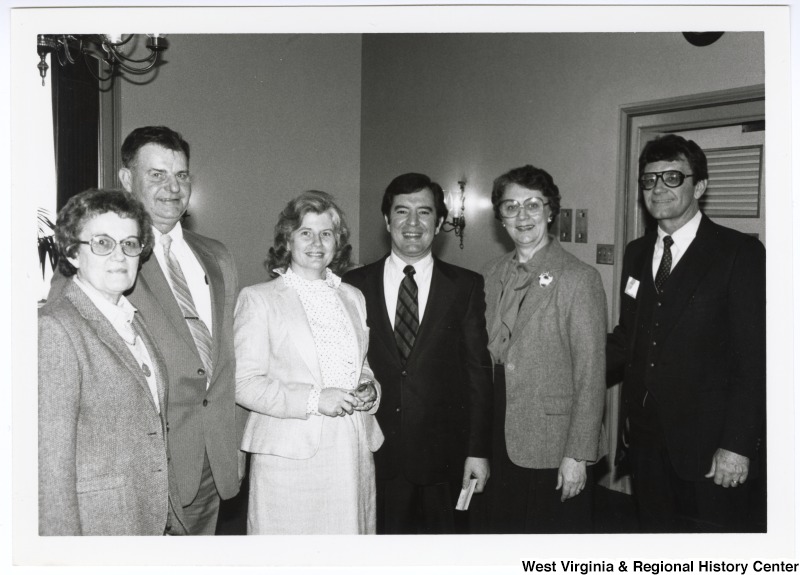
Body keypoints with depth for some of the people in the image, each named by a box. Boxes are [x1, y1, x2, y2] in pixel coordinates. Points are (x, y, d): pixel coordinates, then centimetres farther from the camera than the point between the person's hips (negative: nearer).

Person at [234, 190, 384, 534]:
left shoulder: (353, 298, 17)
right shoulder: (258, 299, -1)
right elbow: (244, 383, -8)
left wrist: (369, 390, -1)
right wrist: (313, 400, -17)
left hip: (352, 454, 5)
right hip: (289, 457, -4)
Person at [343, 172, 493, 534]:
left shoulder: (466, 286, 0)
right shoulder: (355, 285, 2)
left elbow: (479, 372, 0)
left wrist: (478, 450, -3)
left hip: (444, 459, 0)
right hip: (375, 456, 1)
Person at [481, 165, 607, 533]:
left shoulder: (579, 279, -11)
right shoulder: (492, 274, 7)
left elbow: (591, 376, -12)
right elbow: (488, 355, 10)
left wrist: (578, 455, -13)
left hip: (556, 448, -5)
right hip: (503, 444, 5)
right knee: (504, 530, 16)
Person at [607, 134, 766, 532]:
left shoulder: (740, 252, -8)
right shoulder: (636, 253, 9)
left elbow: (754, 357, -11)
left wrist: (737, 445, -16)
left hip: (706, 442, -5)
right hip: (645, 437, 5)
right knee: (654, 528, 16)